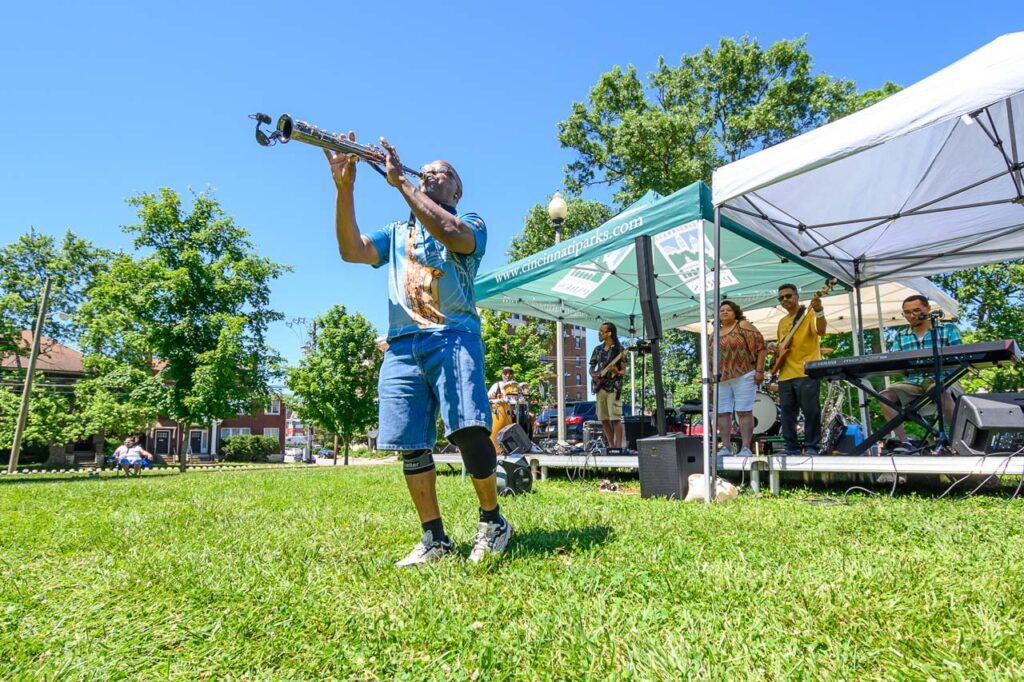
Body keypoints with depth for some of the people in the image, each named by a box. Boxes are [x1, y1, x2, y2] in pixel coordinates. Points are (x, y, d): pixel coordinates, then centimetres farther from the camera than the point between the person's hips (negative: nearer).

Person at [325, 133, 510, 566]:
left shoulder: (471, 223, 14)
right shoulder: (397, 233, 27)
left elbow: (451, 234, -12)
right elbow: (351, 250, 9)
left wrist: (400, 181, -10)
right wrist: (344, 188, -2)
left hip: (453, 336, -4)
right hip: (401, 346, 5)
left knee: (469, 430, -20)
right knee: (411, 446, -1)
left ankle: (492, 522, 1)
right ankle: (434, 539, 10)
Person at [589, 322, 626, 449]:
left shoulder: (619, 349, -2)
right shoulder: (598, 349, 13)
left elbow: (624, 370, -3)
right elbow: (592, 367, 19)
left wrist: (617, 372, -24)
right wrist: (593, 374, -3)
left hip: (614, 387, -6)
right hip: (600, 387, 6)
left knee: (615, 418, -10)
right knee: (603, 419, 6)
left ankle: (618, 447, -6)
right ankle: (611, 446, 16)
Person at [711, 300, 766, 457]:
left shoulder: (743, 325, 1)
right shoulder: (714, 335, 18)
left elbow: (760, 347, -5)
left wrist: (759, 370, -12)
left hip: (743, 376, -5)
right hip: (721, 380, 6)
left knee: (744, 412, -6)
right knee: (722, 413, 2)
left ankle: (746, 448, -4)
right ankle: (725, 447, 6)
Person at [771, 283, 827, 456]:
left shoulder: (809, 313, 0)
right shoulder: (782, 322, 21)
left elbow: (821, 331, -19)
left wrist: (819, 311, -34)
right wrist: (774, 347, 7)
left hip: (807, 372, -7)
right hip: (785, 375, 7)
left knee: (811, 411, -7)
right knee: (787, 413, 7)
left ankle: (811, 447, 2)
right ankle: (792, 447, 13)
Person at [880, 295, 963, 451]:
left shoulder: (948, 329, 7)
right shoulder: (900, 336, 15)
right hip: (913, 382, 3)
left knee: (943, 394, -38)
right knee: (885, 396, -23)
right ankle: (904, 442, -18)